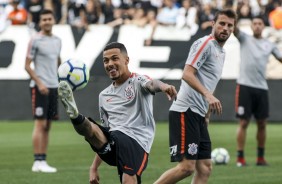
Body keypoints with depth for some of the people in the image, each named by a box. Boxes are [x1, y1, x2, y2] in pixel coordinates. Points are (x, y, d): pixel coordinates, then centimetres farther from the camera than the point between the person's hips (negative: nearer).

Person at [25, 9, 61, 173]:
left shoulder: (57, 41, 13)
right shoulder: (35, 41, -7)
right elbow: (27, 66, -9)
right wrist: (39, 83, -17)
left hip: (53, 86, 7)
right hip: (40, 87, -7)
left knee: (47, 126, 7)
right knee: (40, 124, -9)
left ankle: (43, 161, 11)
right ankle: (38, 162, -8)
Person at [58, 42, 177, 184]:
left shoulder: (137, 81, 5)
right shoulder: (104, 96, 24)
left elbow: (151, 85, -21)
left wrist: (163, 86, -47)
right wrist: (94, 167, 25)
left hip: (136, 143, -5)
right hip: (111, 145, 5)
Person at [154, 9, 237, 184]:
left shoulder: (221, 51, 22)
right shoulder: (205, 44, -7)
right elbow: (187, 74, -19)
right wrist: (208, 95, -31)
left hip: (198, 115, 10)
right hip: (186, 112, -10)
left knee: (205, 168, 4)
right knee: (187, 166, -16)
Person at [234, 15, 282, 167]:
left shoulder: (269, 45, 13)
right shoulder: (244, 39, 5)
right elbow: (234, 30, -13)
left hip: (261, 87, 3)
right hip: (245, 86, -3)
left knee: (262, 123, 5)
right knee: (243, 122, -4)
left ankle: (260, 157, 16)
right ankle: (240, 157, 1)